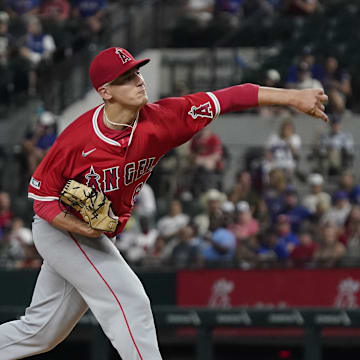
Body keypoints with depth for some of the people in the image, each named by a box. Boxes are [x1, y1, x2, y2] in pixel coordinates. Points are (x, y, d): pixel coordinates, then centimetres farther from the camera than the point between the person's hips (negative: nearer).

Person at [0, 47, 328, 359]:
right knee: (129, 301, -16)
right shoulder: (77, 139, -26)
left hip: (97, 239, 6)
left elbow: (227, 99, -22)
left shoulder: (159, 121, -16)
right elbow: (40, 192, -16)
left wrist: (293, 97, -29)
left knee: (42, 331, 15)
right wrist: (78, 226, -31)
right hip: (62, 228, -6)